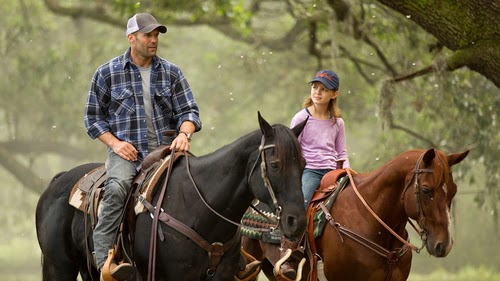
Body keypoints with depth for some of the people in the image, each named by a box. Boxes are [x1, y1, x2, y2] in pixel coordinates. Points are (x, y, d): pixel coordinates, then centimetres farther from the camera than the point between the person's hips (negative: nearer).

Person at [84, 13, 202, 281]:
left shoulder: (172, 73, 12)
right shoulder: (107, 73, 7)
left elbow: (189, 111, 10)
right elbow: (93, 116, 11)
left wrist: (184, 133, -13)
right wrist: (114, 143, -6)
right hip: (126, 151, -3)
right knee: (116, 188, -33)